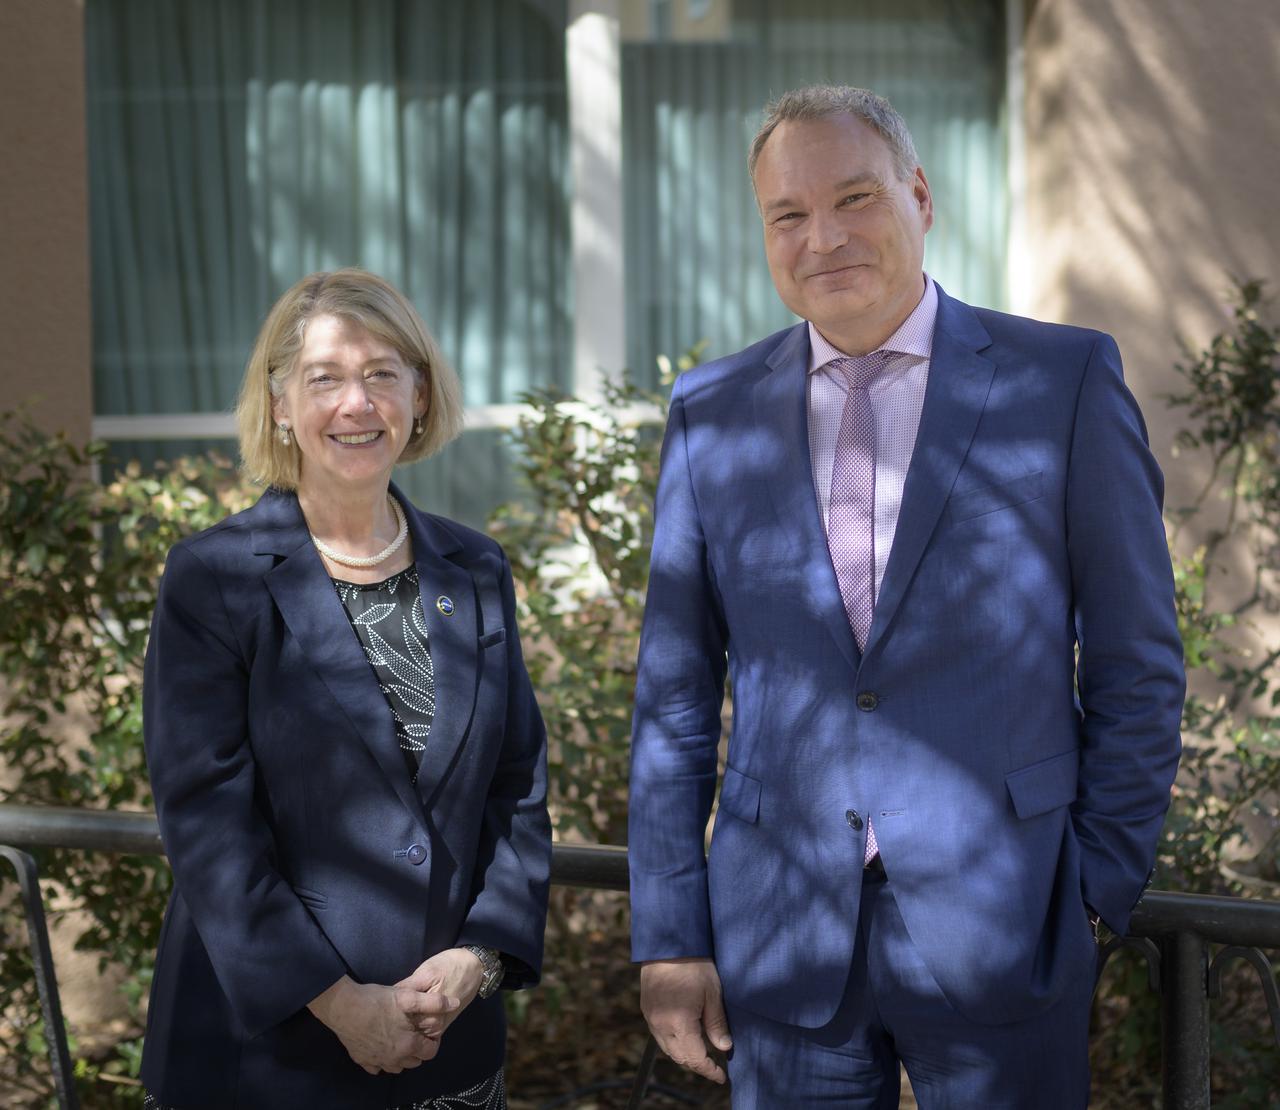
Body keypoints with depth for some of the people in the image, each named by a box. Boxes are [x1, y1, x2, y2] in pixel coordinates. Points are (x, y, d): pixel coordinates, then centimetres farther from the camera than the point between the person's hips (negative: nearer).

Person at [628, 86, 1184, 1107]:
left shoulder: (1065, 380, -1)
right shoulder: (711, 412, 5)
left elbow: (1135, 667, 1)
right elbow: (674, 695, 7)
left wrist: (1103, 888, -2)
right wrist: (669, 937, 3)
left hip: (1001, 932, -2)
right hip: (782, 941, 2)